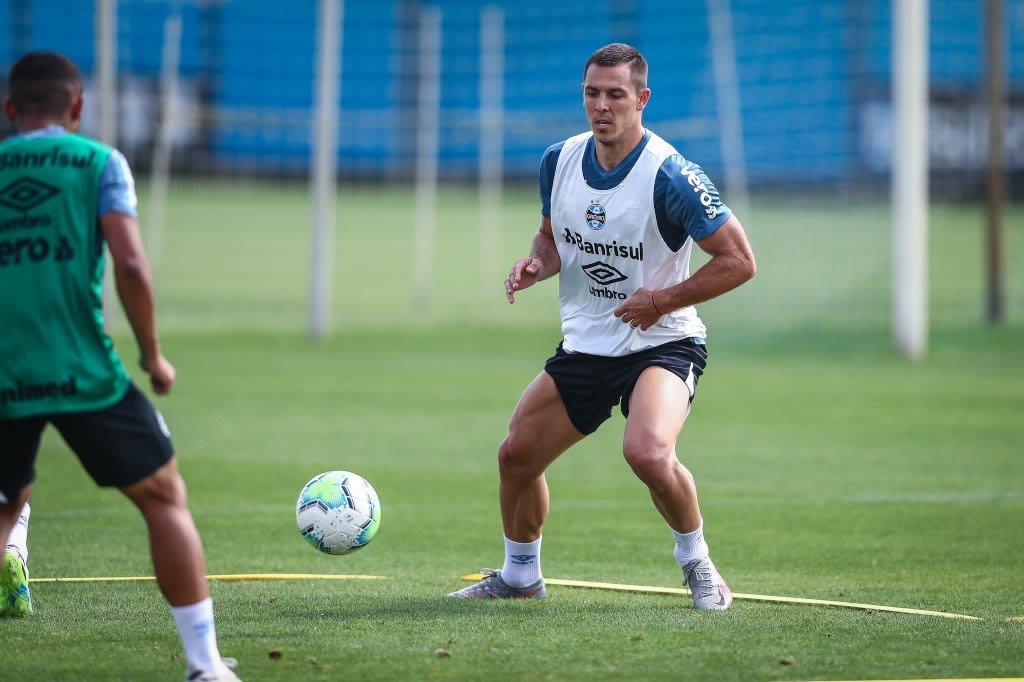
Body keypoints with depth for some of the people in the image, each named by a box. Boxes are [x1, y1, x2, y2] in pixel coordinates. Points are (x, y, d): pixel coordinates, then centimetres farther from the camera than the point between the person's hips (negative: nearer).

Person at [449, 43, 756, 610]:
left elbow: (738, 261, -15)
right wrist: (536, 264, -5)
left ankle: (696, 563, -6)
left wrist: (663, 299, -20)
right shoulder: (559, 161, -1)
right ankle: (519, 575, 33)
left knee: (648, 453, -31)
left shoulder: (669, 176, -20)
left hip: (663, 344, -6)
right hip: (584, 345, 6)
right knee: (516, 456, 8)